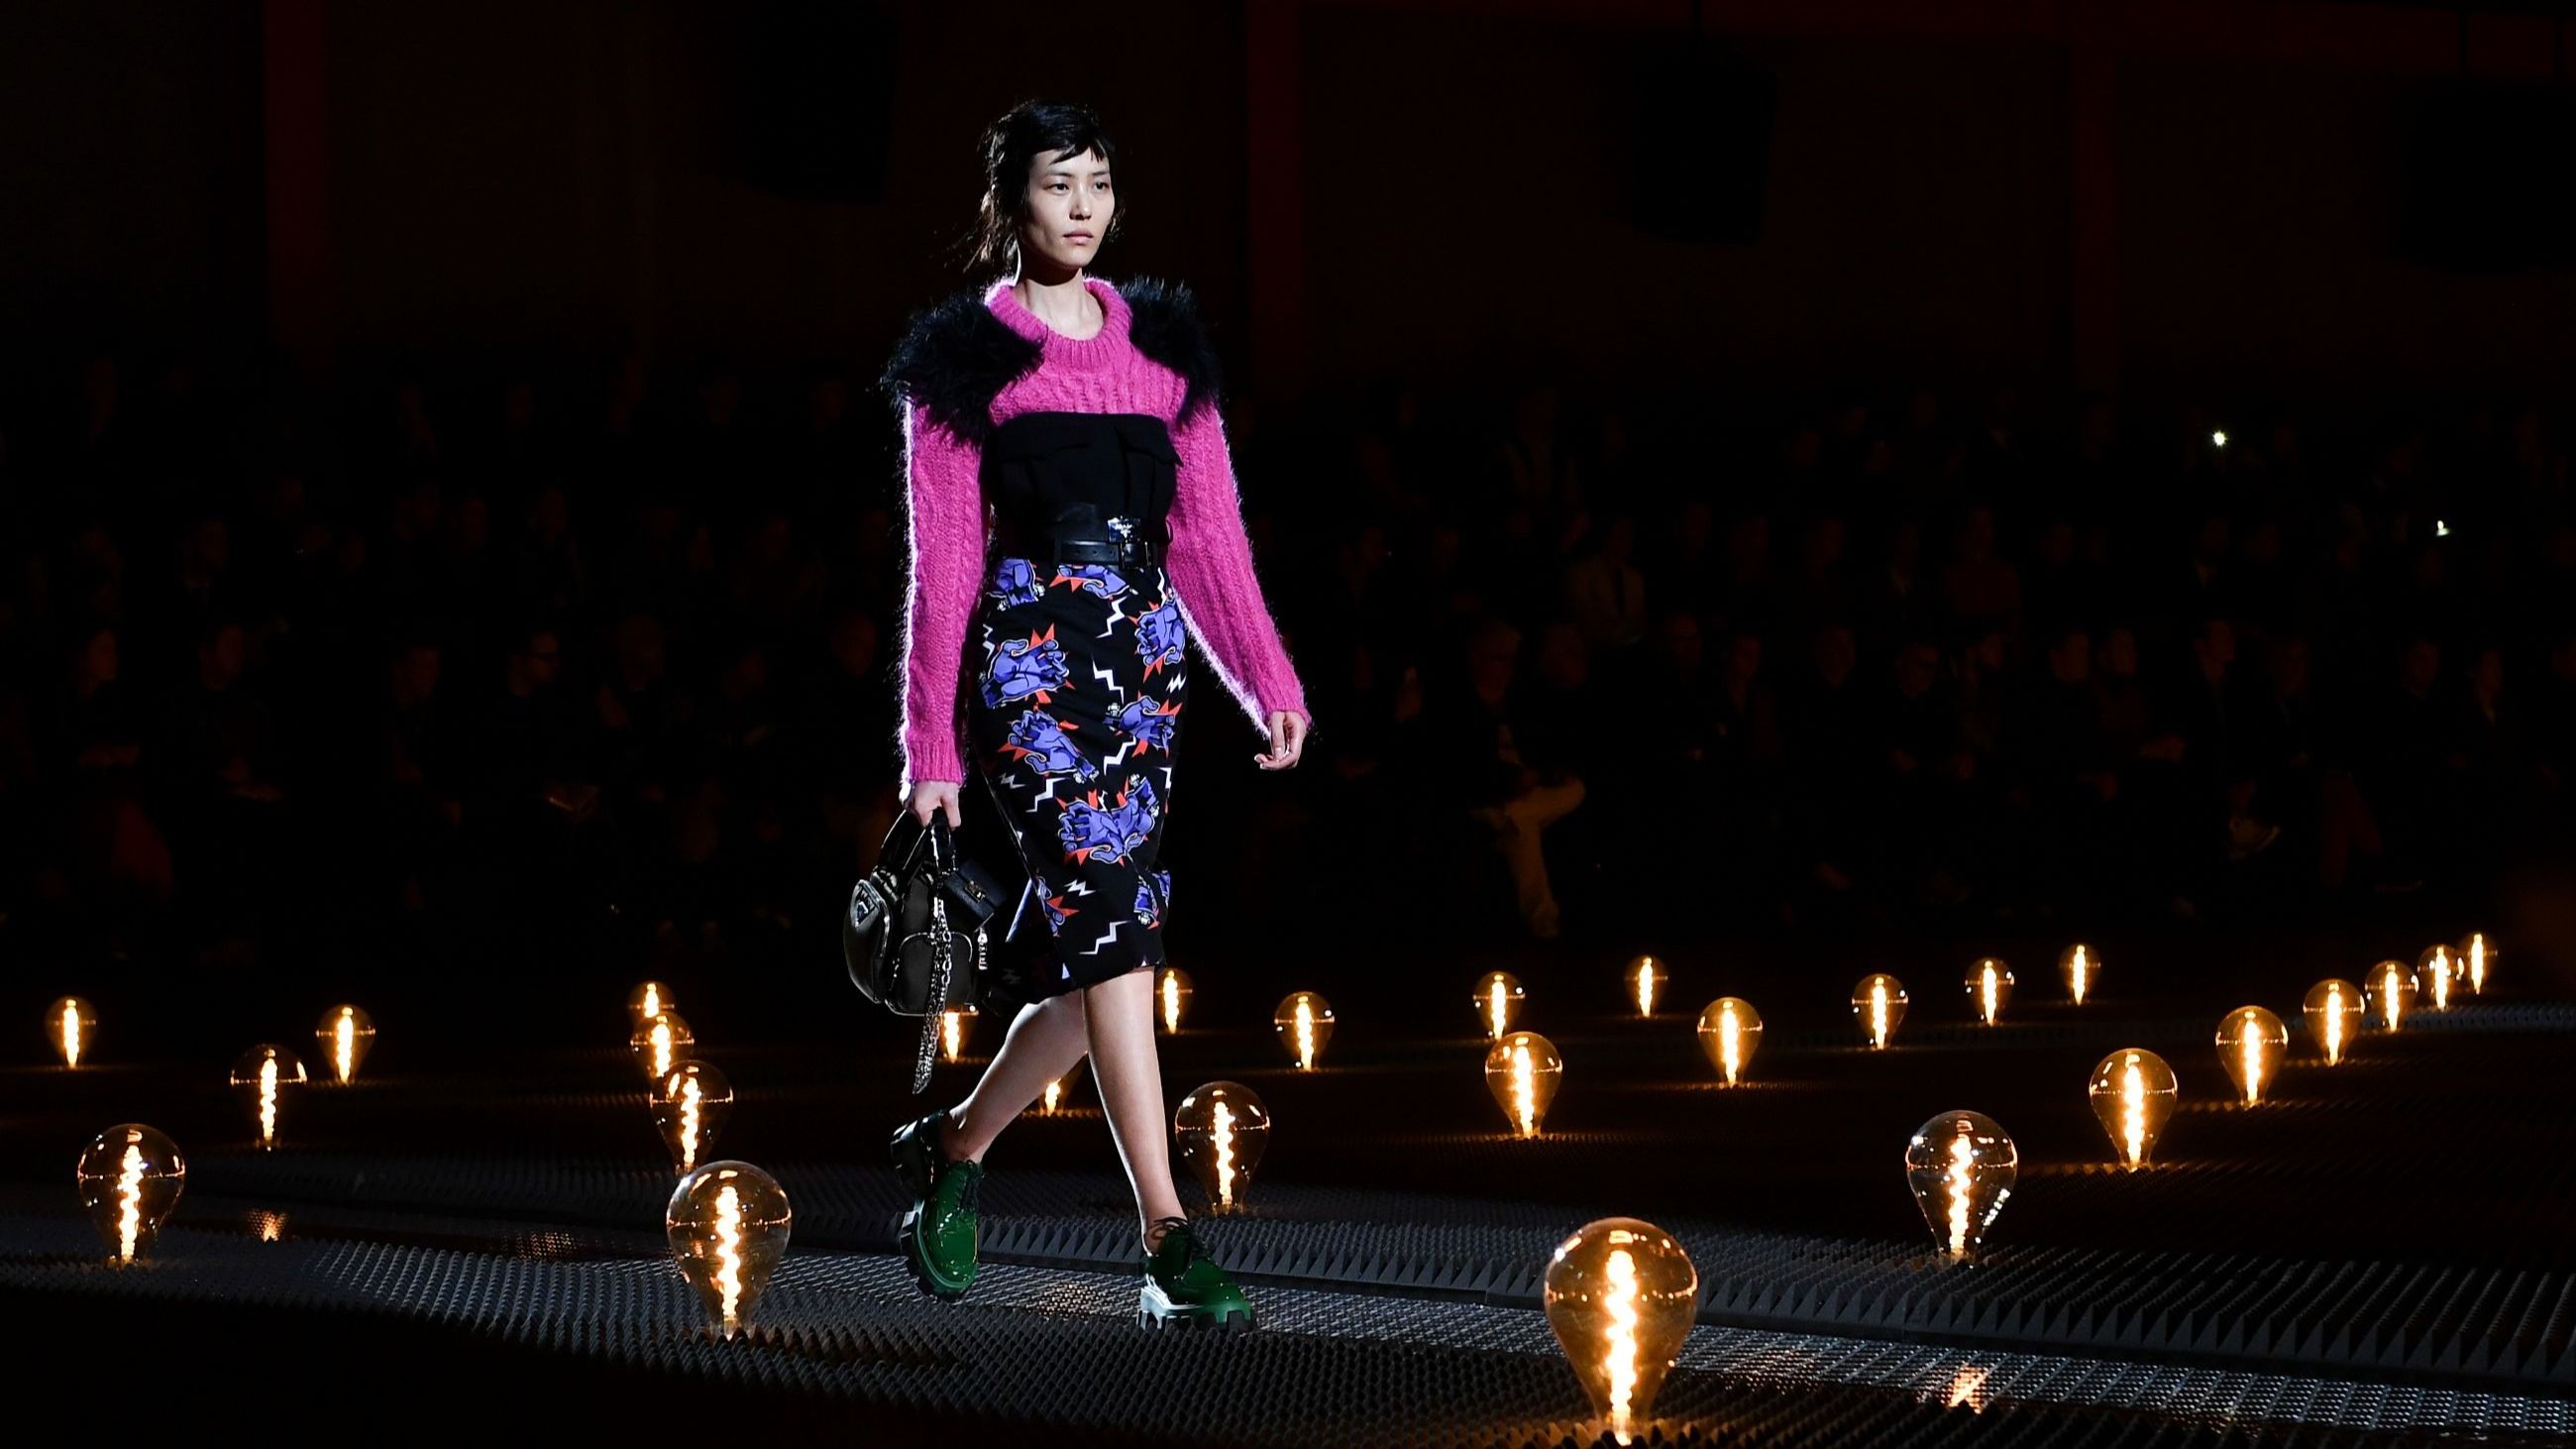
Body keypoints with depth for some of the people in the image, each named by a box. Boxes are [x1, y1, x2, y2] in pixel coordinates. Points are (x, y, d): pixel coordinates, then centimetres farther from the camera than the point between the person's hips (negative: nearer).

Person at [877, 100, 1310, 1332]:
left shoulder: (1164, 343, 14)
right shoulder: (965, 359, 1)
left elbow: (1208, 535, 13)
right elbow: (944, 565, -1)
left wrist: (1270, 681, 4)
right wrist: (930, 746, -3)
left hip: (1146, 654, 5)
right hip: (1027, 650, -5)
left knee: (1099, 949, 4)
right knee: (1109, 918, -16)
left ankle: (954, 1147, 28)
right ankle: (1170, 1243, -18)